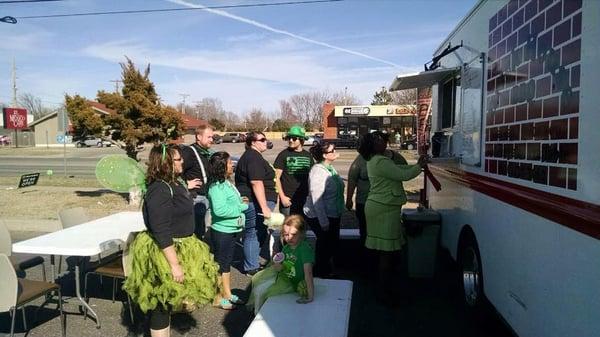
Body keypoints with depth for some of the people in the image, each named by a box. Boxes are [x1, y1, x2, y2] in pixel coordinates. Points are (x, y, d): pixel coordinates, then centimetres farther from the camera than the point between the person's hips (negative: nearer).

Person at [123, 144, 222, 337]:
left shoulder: (175, 183, 6)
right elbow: (161, 232, -28)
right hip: (165, 252, -9)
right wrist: (174, 264, -28)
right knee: (162, 303, 6)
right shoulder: (160, 190, -25)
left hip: (179, 247, 9)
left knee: (166, 301, 21)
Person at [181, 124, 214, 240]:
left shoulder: (207, 153, 15)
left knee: (201, 232, 18)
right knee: (195, 232, -3)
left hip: (205, 197, 9)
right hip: (195, 198, -9)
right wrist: (186, 184, -18)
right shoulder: (189, 152, -15)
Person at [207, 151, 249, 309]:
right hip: (221, 231, -9)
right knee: (220, 265, 6)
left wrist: (240, 201, 2)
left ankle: (227, 294, 34)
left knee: (227, 263, 20)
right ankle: (218, 297, 21)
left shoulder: (226, 182, 7)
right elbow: (220, 210, -30)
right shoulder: (217, 186, -21)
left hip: (232, 230, 9)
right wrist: (241, 207, -20)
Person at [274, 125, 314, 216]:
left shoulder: (308, 155, 7)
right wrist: (282, 196, -11)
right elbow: (276, 177, -5)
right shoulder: (284, 155, -3)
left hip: (304, 199, 4)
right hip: (288, 199, -3)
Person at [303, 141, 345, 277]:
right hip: (320, 216, -9)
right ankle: (321, 272, 25)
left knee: (333, 242, 19)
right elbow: (316, 198, -27)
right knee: (325, 244, 4)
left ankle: (326, 269, 39)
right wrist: (323, 222, -26)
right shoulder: (318, 171, -23)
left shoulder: (330, 168, 6)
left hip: (333, 215, 9)